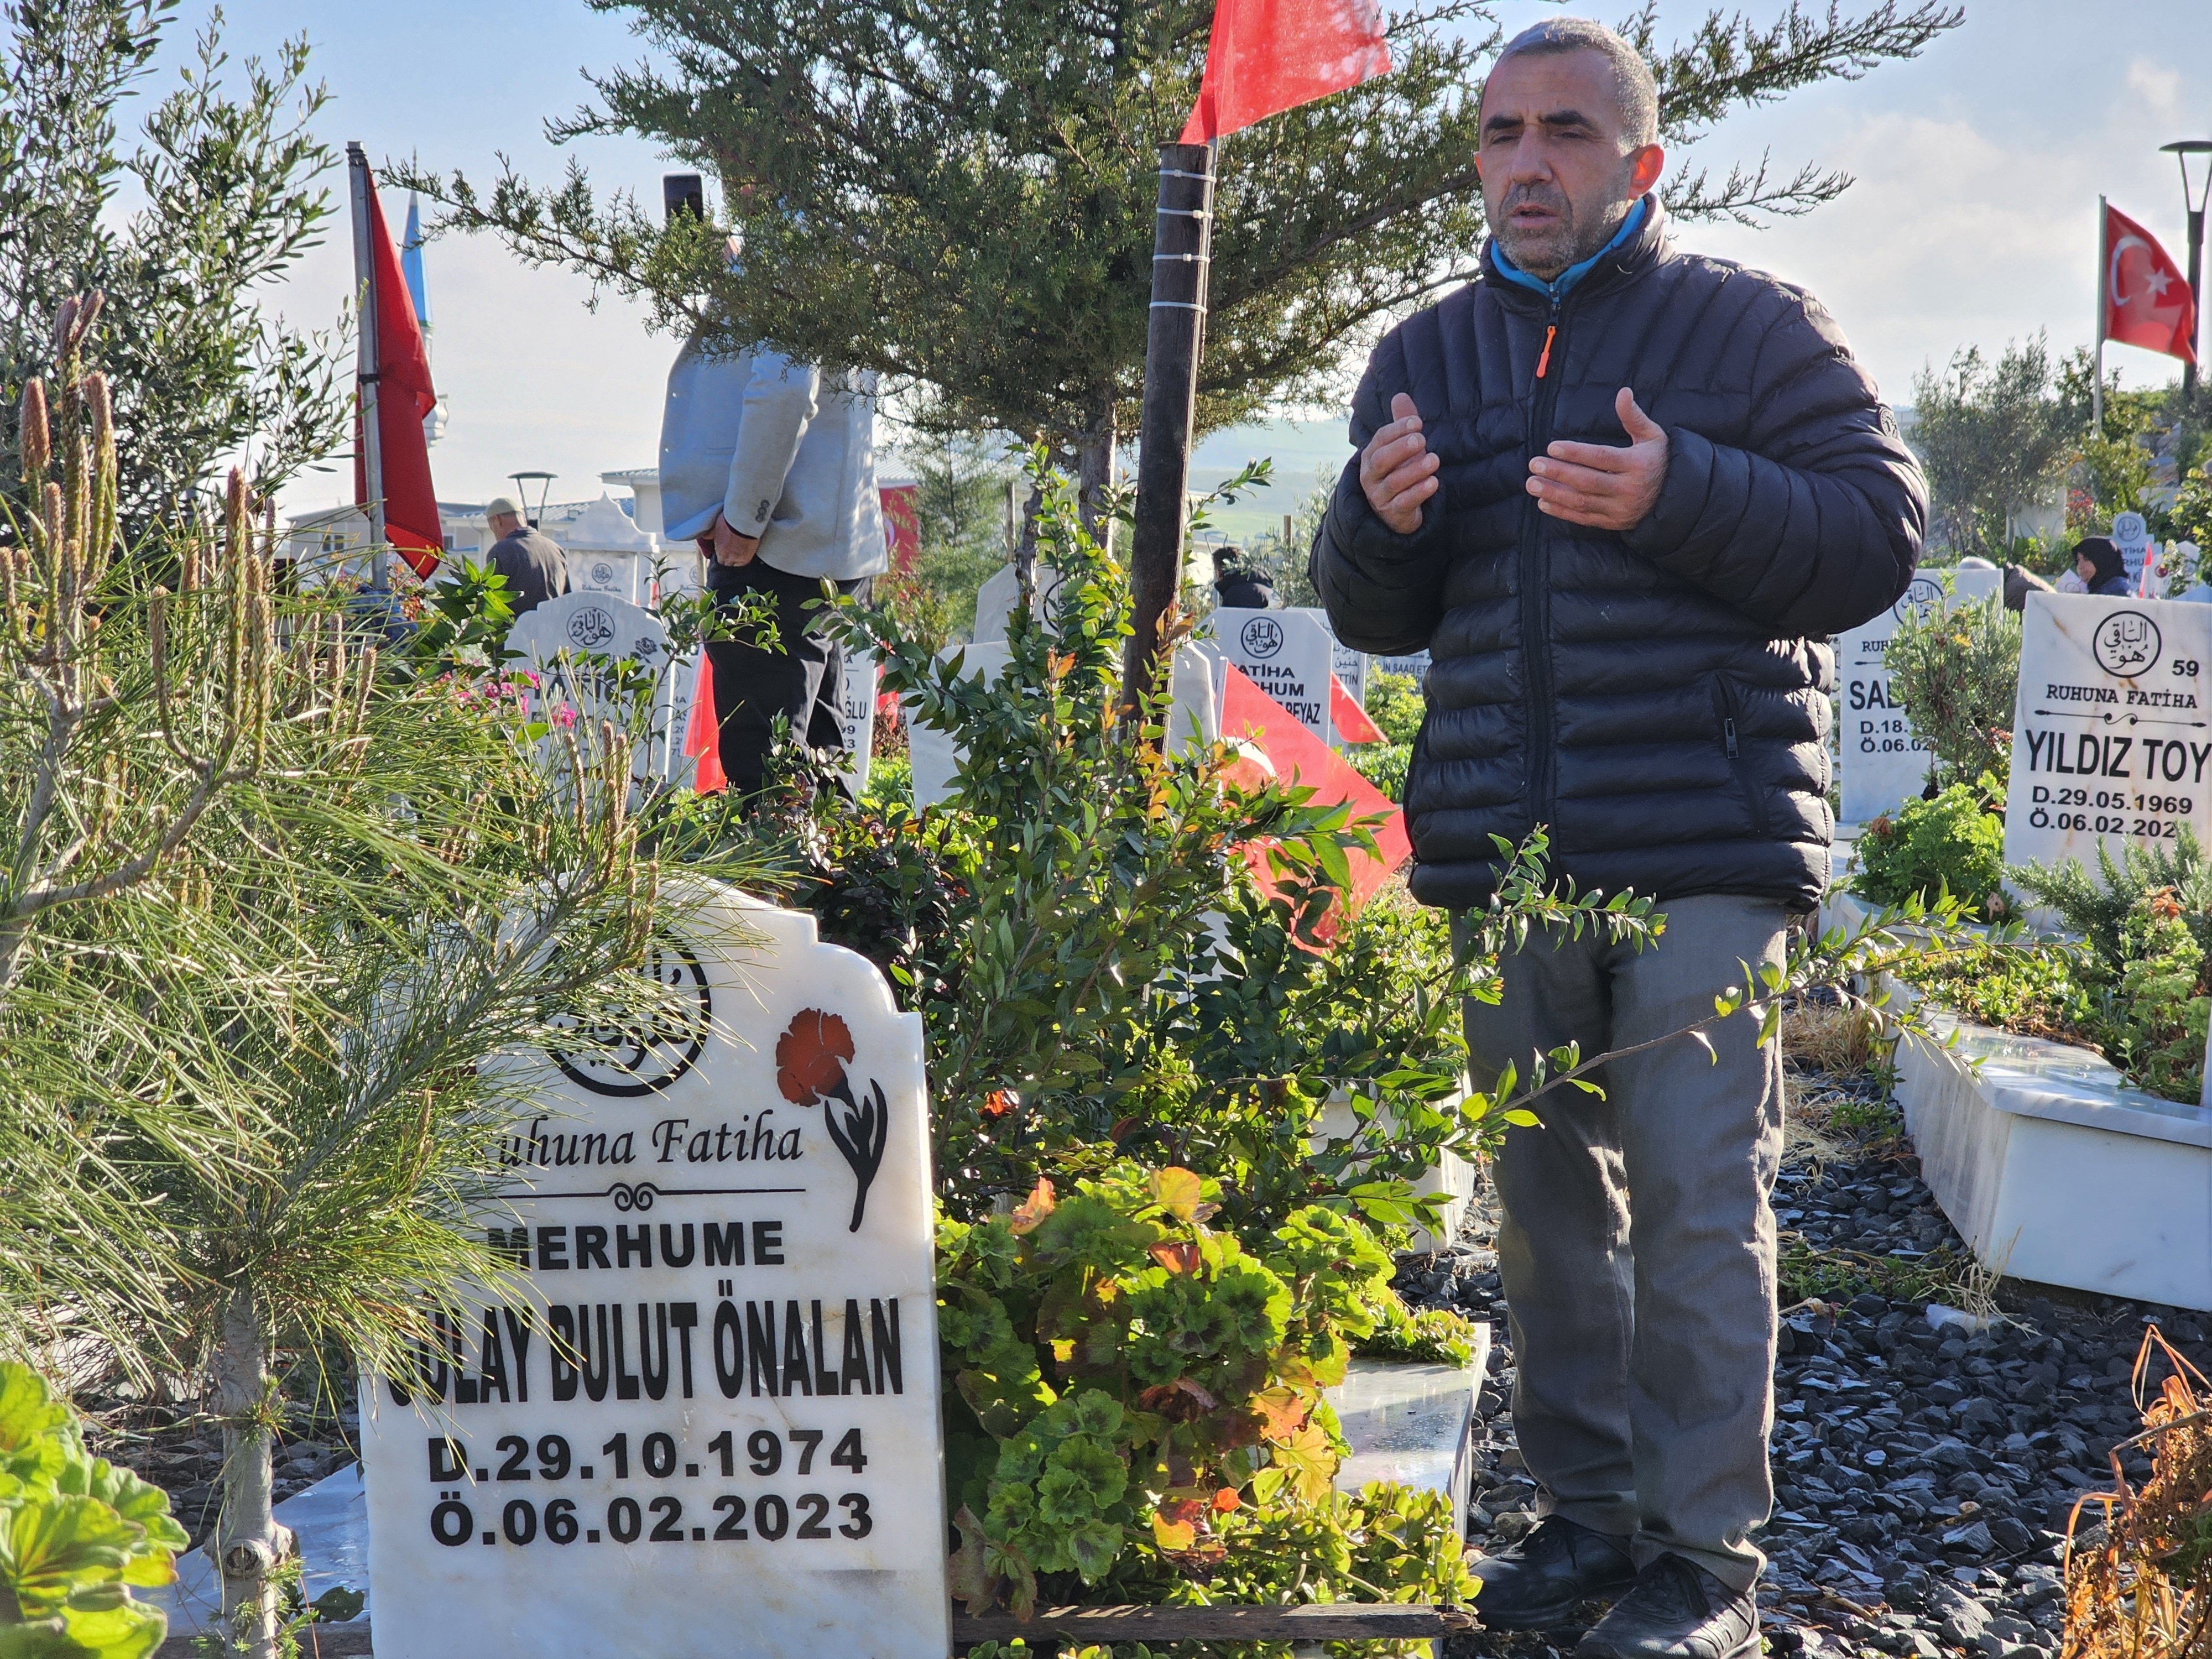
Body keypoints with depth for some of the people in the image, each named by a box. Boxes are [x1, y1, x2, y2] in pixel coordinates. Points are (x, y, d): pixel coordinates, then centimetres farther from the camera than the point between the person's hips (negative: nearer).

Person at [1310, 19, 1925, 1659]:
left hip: (1705, 845, -5)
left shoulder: (1752, 327, 3)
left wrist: (1682, 495, -18)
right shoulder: (1426, 357, 16)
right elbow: (1374, 620, 18)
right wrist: (1378, 523, -5)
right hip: (1502, 853, 5)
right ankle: (1589, 1508, 23)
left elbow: (1880, 535, -4)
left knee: (1698, 1197, -6)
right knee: (1547, 1200, 10)